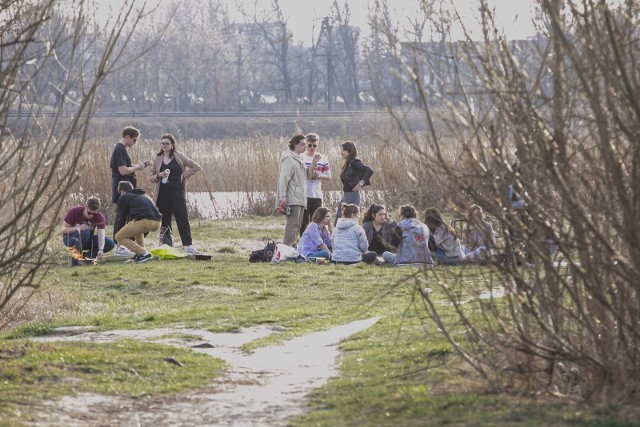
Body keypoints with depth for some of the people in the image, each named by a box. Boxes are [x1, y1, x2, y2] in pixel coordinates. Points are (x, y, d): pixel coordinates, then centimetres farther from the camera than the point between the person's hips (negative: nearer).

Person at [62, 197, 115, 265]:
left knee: (110, 244, -20)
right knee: (84, 232, -38)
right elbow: (64, 229, -18)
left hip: (87, 240, 3)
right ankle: (75, 259, -24)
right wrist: (77, 228, -38)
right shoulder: (74, 211, -22)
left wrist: (100, 250, -50)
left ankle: (86, 256, -3)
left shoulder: (100, 217, -18)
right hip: (70, 238, -3)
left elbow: (101, 235, -31)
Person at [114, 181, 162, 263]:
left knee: (119, 237, 7)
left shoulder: (124, 197, 16)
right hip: (157, 223, 7)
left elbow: (122, 217, 17)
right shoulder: (144, 195, 36)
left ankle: (143, 253, -9)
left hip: (144, 221, -7)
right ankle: (140, 253, 23)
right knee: (137, 228, 39)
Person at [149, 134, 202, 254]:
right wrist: (159, 175, -10)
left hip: (177, 191, -3)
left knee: (182, 219, -8)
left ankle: (189, 245, -8)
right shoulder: (158, 159, 9)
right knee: (164, 220, 5)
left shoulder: (179, 156, 1)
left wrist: (184, 175, -3)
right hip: (162, 193, 3)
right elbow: (151, 177, 10)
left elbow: (196, 167, 4)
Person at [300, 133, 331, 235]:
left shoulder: (323, 159, 9)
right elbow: (306, 176, -14)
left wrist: (320, 175, -6)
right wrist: (314, 163, -23)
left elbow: (329, 178, 13)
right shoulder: (301, 158, -3)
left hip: (317, 196, 4)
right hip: (304, 195, -4)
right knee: (304, 223, -2)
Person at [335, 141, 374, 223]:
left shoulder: (354, 162, -14)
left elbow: (370, 171, -23)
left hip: (352, 195, -10)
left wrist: (361, 184, -20)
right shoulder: (346, 163, 13)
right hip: (345, 194, 10)